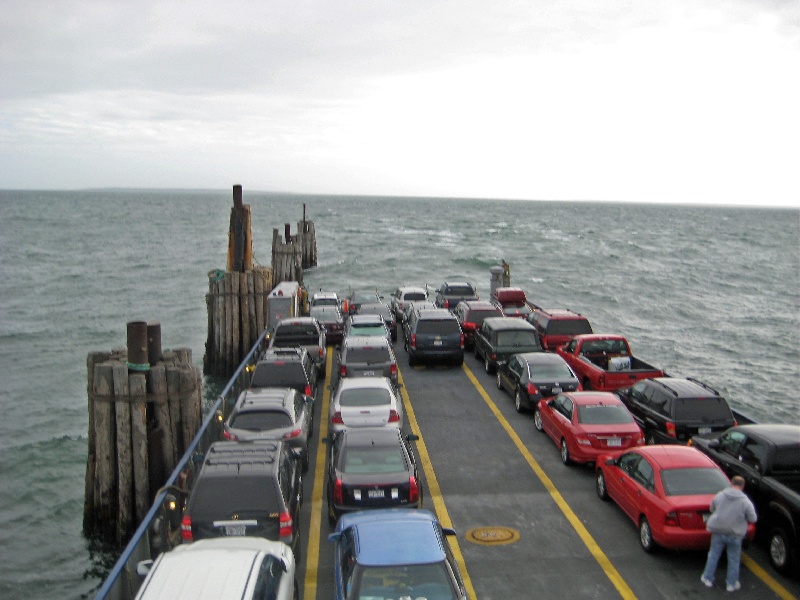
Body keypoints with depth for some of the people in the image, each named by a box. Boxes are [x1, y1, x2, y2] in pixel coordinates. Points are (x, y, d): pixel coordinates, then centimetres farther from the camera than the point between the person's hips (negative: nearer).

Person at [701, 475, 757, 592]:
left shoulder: (719, 495, -5)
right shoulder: (745, 502, -14)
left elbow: (712, 509, 10)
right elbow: (753, 519, -7)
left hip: (718, 531, 2)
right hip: (735, 534, -2)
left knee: (713, 555, 16)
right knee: (734, 559, 14)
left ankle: (708, 578, 23)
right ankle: (732, 583, 22)